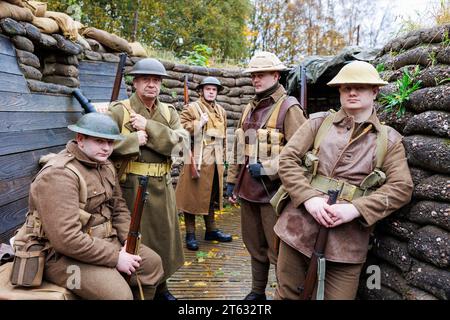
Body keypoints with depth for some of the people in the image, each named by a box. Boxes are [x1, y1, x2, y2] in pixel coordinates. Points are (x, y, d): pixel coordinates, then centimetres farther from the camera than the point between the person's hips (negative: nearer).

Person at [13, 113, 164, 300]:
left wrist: (128, 241, -4)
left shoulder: (105, 166, 6)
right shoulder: (59, 174, -23)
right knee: (119, 293, -24)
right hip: (62, 253, -8)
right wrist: (115, 257, -23)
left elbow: (119, 207, 13)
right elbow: (66, 238, -30)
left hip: (103, 241, 9)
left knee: (152, 263, 5)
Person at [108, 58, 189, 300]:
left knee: (163, 237, 16)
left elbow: (181, 141, -9)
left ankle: (160, 287, 37)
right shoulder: (119, 111, -5)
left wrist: (149, 127, -16)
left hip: (162, 187, 5)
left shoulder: (169, 113, 8)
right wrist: (134, 139, -18)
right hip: (131, 188, -4)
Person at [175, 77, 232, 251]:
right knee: (193, 196, 0)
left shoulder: (221, 111, 17)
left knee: (211, 196, 15)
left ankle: (211, 230, 27)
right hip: (197, 160, -6)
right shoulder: (191, 108, -3)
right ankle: (190, 234, 11)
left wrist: (222, 156, 19)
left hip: (215, 161, 6)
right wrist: (198, 124, -19)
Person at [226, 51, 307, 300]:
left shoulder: (289, 108, -8)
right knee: (254, 245, 18)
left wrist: (267, 168, -19)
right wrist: (232, 180, 17)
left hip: (273, 190, -7)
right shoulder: (250, 108, 14)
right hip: (247, 189, 7)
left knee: (277, 250, 2)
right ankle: (257, 291, 34)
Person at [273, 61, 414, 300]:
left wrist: (355, 209, -15)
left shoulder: (389, 140, 8)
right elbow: (287, 159, 0)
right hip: (299, 226, 1)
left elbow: (401, 188, -1)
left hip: (347, 239, 0)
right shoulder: (318, 122, 7)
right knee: (287, 294, 13)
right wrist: (309, 198, -16)